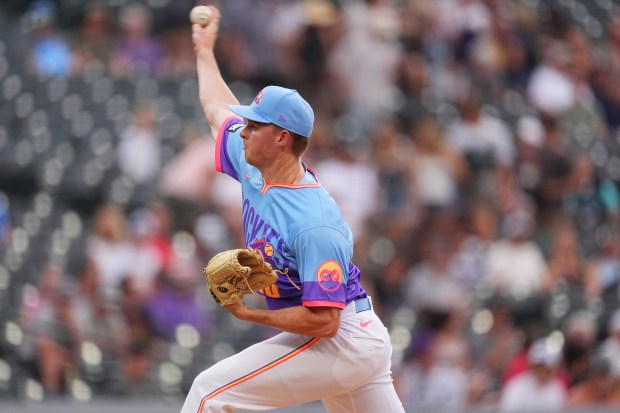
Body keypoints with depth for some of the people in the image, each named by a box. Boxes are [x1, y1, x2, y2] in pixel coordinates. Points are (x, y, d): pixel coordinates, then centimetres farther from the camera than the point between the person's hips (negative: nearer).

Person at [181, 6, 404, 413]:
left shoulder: (313, 224, -25)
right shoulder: (255, 171, 2)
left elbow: (323, 321, -28)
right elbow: (220, 110, 22)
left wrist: (249, 314, -21)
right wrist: (204, 51, 34)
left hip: (339, 343, -10)